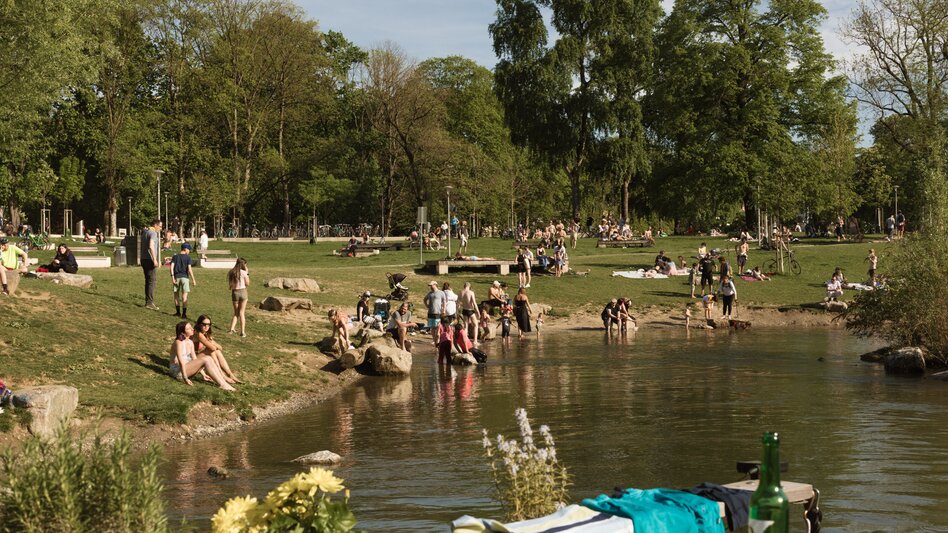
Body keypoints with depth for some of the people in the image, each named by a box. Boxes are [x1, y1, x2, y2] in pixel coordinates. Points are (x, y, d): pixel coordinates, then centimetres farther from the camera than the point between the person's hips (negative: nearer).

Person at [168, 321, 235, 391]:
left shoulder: (190, 342, 10)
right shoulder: (179, 343, -17)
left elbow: (194, 358, 11)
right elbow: (181, 362, -22)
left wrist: (203, 374, 6)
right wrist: (185, 378, -25)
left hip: (186, 367, 8)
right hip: (177, 371, -8)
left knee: (209, 359, -11)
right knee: (206, 360, -23)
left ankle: (224, 380, -19)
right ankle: (222, 384, -29)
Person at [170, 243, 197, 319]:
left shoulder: (175, 256, 7)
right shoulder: (188, 257, -2)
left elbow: (171, 266, -3)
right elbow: (189, 269, -9)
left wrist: (172, 277, -3)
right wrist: (193, 279, -5)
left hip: (176, 276, 3)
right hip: (185, 277, -3)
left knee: (176, 294, 15)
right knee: (184, 295, -2)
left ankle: (178, 312, 17)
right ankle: (184, 313, -6)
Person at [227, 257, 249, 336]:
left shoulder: (230, 272, 0)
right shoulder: (243, 272, -11)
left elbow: (230, 284, 6)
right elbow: (247, 284, -3)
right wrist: (247, 273, 2)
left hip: (234, 292, 3)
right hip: (243, 291, -3)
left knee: (236, 312, 16)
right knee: (242, 312, 6)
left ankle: (232, 329, -1)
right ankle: (243, 331, 6)